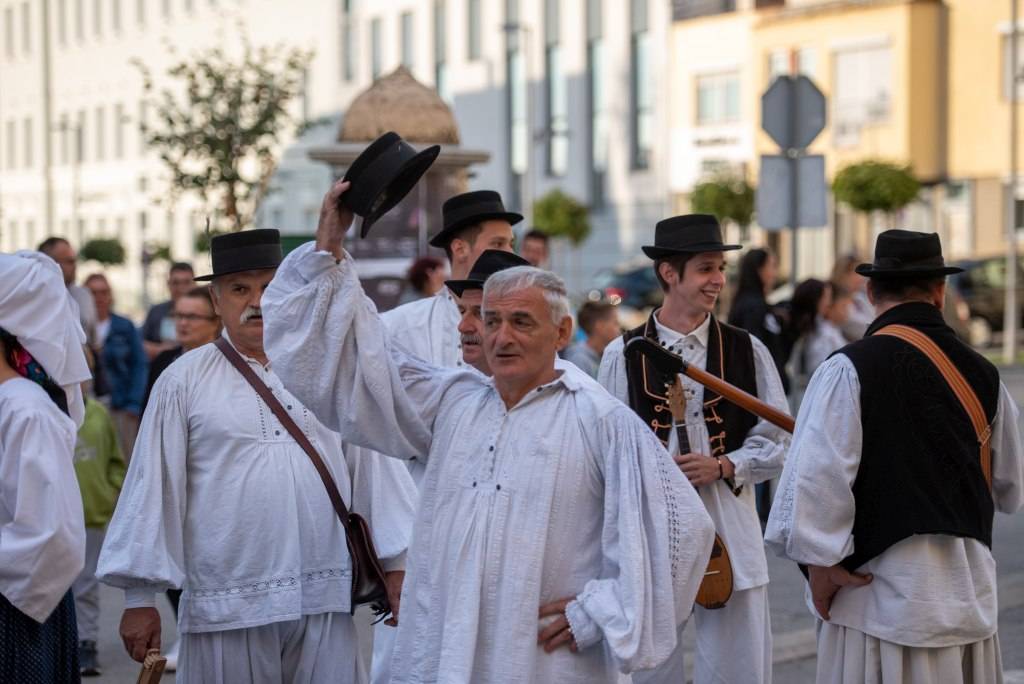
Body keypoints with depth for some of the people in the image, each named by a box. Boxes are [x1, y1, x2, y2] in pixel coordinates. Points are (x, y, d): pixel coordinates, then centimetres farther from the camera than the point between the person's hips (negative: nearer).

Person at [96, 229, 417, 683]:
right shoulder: (185, 382, 4)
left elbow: (374, 468, 9)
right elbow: (153, 487, 3)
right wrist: (139, 598, 2)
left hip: (326, 603, 2)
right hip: (225, 608, -1)